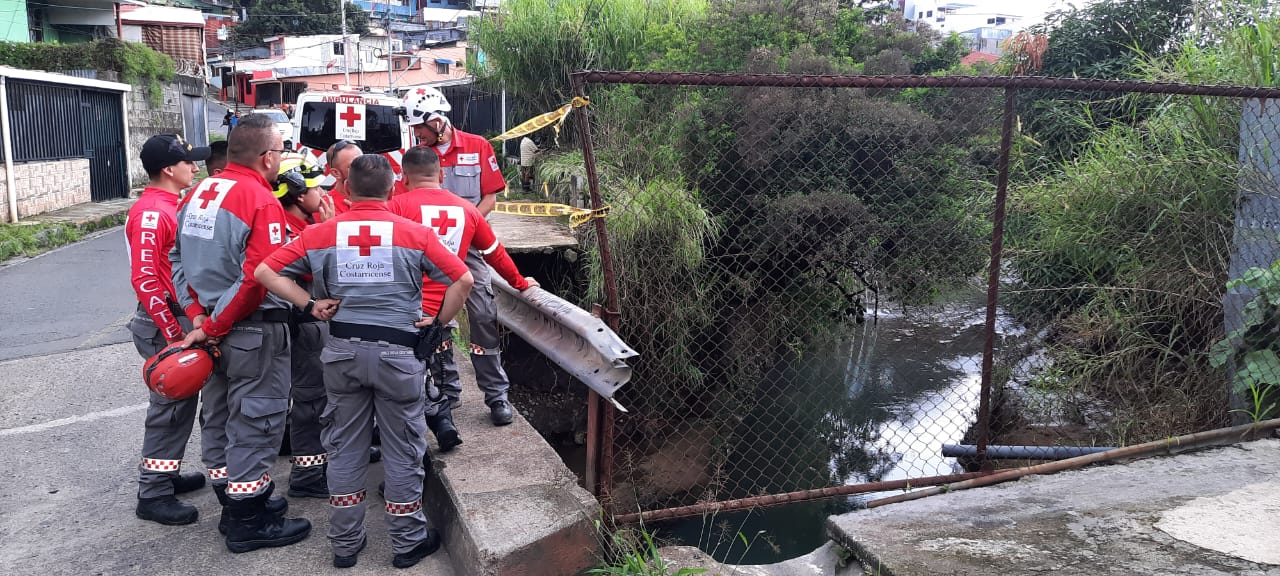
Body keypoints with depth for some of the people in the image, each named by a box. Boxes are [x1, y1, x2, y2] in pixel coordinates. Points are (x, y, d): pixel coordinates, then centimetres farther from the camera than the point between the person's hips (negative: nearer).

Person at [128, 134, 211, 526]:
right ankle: (153, 495, 7)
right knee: (170, 406, -3)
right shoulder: (151, 213, -18)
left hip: (183, 316, 9)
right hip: (165, 323, -9)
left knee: (182, 401, 17)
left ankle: (166, 474, 30)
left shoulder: (171, 206, 12)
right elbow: (144, 279, -23)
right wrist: (173, 334, -22)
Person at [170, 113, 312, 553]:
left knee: (218, 417, 17)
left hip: (215, 329, 9)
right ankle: (249, 523, 12)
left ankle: (234, 502, 33)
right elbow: (258, 278, -26)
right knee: (255, 422, 2)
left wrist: (198, 315, 3)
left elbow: (178, 258, 8)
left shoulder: (198, 194, 7)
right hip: (255, 333, -8)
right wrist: (213, 328, -17)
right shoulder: (261, 201, -18)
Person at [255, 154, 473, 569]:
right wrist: (439, 322, 2)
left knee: (345, 448, 15)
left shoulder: (321, 234, 1)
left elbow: (264, 272, 0)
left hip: (343, 351, 3)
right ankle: (408, 542, 21)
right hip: (397, 352, -2)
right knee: (403, 450, 10)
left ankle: (345, 543, 25)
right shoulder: (414, 234, -5)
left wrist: (309, 304, 3)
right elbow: (463, 280, -9)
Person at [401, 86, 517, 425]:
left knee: (483, 317, -7)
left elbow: (490, 198, 0)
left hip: (469, 245, -3)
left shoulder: (478, 148, 0)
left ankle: (496, 394, -1)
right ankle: (447, 389, 19)